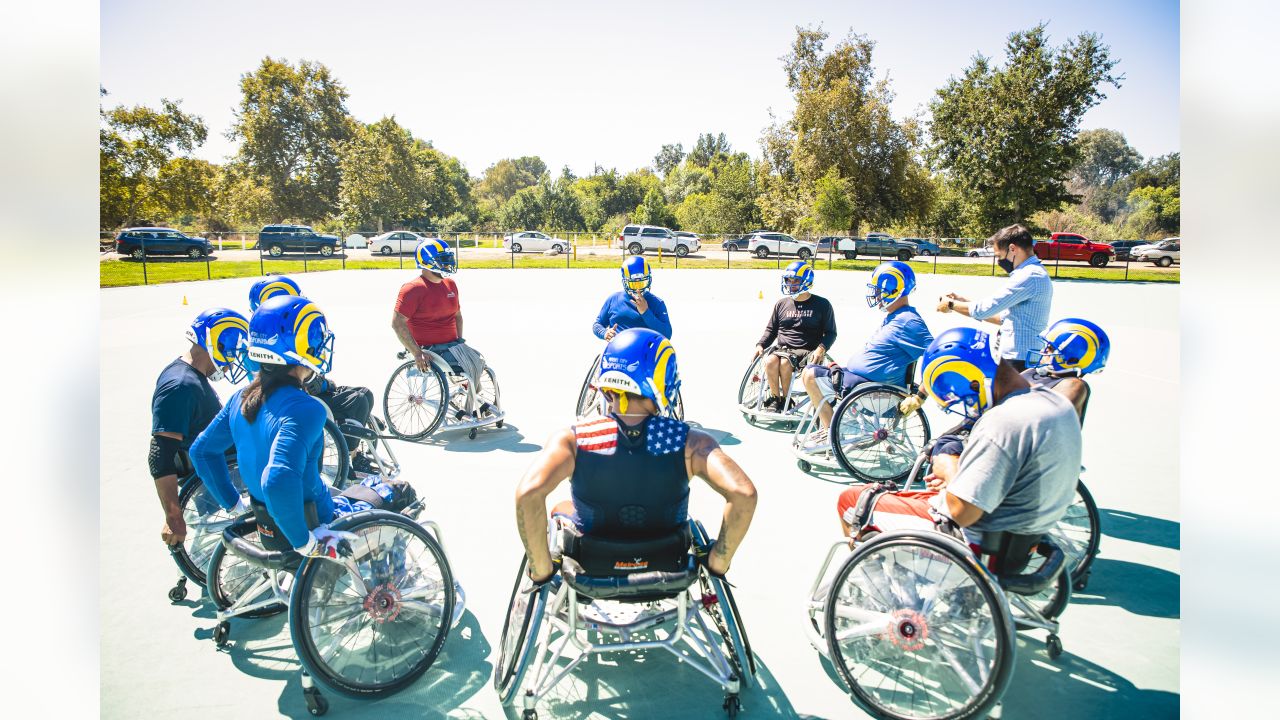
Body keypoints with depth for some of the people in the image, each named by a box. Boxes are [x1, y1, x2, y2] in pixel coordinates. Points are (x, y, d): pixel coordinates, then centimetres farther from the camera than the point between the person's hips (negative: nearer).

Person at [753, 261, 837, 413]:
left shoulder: (821, 305, 5)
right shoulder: (782, 304, 15)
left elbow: (830, 332, 4)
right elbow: (771, 330, 20)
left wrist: (821, 349, -15)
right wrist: (760, 345, 2)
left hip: (807, 350, -3)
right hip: (782, 348, 3)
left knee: (784, 363, -34)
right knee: (770, 361, -31)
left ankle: (785, 399, -14)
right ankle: (775, 398, -12)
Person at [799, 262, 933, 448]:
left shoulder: (907, 322, -19)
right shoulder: (894, 317, 13)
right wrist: (844, 365, 18)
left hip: (870, 385, -11)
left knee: (811, 376, -13)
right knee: (812, 371, 18)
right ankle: (825, 429, 19)